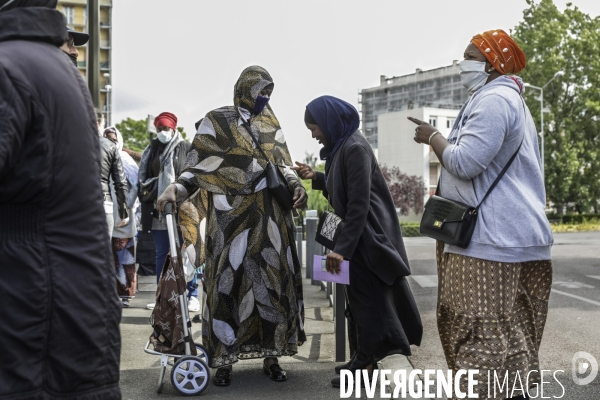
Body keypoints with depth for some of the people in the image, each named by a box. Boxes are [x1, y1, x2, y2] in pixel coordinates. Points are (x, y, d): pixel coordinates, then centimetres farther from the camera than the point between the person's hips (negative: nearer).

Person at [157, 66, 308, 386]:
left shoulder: (271, 126, 16)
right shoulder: (217, 122, 5)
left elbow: (282, 165, 16)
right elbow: (198, 166, 1)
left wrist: (296, 186, -5)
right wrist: (176, 189, -16)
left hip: (270, 219, 4)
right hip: (232, 218, -4)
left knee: (275, 282, 2)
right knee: (228, 282, -5)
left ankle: (271, 356, 13)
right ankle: (225, 359, 6)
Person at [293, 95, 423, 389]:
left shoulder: (354, 148, -20)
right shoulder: (341, 146, 9)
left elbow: (359, 203, -23)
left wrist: (342, 248, -25)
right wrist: (315, 177, 8)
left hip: (367, 234, -10)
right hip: (360, 233, 10)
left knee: (367, 298, 0)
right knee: (363, 297, 15)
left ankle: (366, 364, 11)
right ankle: (366, 359, 26)